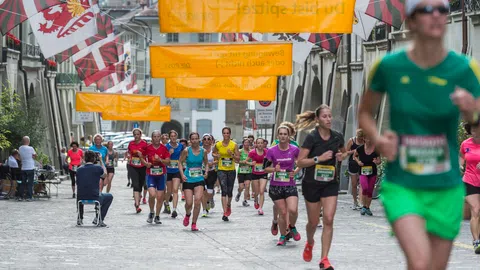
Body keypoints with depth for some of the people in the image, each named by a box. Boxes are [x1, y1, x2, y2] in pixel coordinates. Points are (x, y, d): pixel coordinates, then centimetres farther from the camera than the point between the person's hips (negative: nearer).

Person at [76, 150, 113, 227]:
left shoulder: (79, 169, 1)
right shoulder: (97, 168, -8)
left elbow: (78, 184, 13)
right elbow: (105, 175, 15)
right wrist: (101, 160, 18)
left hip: (81, 199, 4)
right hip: (94, 198, -4)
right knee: (109, 197, 25)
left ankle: (80, 219, 33)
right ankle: (99, 220, 15)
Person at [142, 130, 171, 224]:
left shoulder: (164, 148, -1)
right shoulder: (148, 148, -2)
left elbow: (168, 162, -3)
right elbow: (142, 158, 11)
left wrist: (160, 159, -20)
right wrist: (146, 163, -9)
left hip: (161, 175, 1)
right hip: (150, 174, -1)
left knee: (160, 197, 2)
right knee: (152, 195, -18)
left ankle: (157, 216, 18)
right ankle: (151, 212, 7)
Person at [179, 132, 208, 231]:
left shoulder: (203, 151, 2)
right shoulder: (186, 151, -5)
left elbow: (206, 163, 15)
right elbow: (180, 162, 2)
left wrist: (206, 172, -3)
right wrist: (182, 174, -10)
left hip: (199, 179, 1)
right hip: (188, 180, -1)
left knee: (197, 201, -13)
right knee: (189, 203, -5)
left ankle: (194, 224, -1)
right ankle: (187, 214, 31)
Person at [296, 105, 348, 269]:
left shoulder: (337, 137, 0)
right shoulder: (312, 138, -13)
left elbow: (344, 152, 22)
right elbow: (300, 162, -14)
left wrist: (342, 156, -1)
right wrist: (319, 158, -23)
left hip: (330, 183, 2)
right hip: (312, 183, -2)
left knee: (328, 220, -11)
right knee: (314, 221, 10)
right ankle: (309, 243, 45)